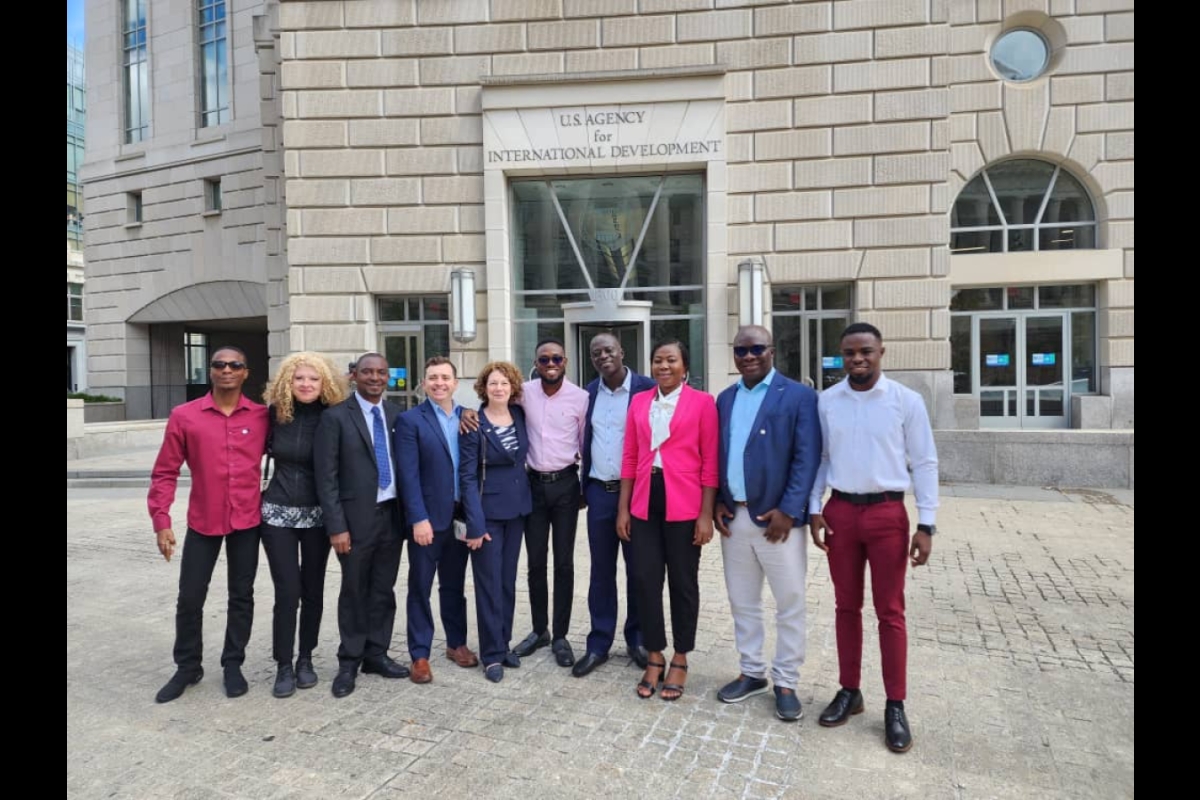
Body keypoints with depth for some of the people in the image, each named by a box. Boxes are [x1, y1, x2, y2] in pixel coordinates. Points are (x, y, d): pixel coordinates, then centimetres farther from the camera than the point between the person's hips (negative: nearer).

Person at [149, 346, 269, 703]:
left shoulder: (262, 416, -2)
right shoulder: (184, 416, -4)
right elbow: (164, 472, -1)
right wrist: (161, 520, -6)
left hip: (247, 520, 0)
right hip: (203, 522, 0)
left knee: (241, 596, 10)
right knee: (189, 598, 7)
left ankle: (233, 665, 26)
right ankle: (187, 667, 28)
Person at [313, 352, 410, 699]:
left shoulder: (397, 415, 6)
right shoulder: (336, 417, -7)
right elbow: (326, 476, -9)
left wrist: (408, 514, 3)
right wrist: (336, 526, -14)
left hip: (392, 515, 4)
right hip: (357, 517, -4)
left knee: (383, 590, 13)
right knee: (354, 592, 9)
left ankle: (376, 654, 29)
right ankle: (349, 662, 25)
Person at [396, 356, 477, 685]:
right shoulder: (410, 420, -6)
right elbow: (409, 474, -12)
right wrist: (419, 518, -18)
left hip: (460, 516, 4)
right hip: (428, 517, -4)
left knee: (454, 585, 17)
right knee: (421, 588, 7)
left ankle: (457, 643, 32)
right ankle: (420, 655, 19)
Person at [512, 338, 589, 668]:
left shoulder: (581, 398, -6)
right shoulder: (524, 392, -1)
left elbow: (586, 444, 1)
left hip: (566, 483, -2)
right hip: (534, 483, 2)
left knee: (564, 562, 5)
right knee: (535, 561, 10)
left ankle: (560, 636, 18)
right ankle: (539, 629, 27)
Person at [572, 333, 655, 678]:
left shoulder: (647, 388, -8)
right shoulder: (589, 392, 7)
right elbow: (587, 440, 12)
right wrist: (585, 487, 11)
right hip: (599, 492, 4)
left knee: (638, 569, 10)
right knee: (601, 570, 11)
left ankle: (637, 639, 27)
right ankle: (599, 643, 22)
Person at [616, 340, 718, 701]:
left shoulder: (702, 402, -3)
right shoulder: (638, 402, 9)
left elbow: (710, 462, -4)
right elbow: (629, 457, 10)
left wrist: (706, 514, -8)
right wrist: (623, 508, 7)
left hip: (684, 505, -3)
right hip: (645, 502, 4)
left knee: (683, 582, 9)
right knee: (645, 579, 6)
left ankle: (680, 660, 27)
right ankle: (654, 658, 25)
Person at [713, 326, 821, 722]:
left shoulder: (799, 396, -5)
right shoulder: (725, 399, 11)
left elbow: (807, 458, -10)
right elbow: (716, 454, 12)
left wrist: (788, 511, -16)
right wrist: (717, 503, 2)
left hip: (776, 517, -5)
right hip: (733, 516, 5)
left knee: (789, 604, 6)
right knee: (742, 601, 15)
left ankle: (785, 683, 23)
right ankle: (751, 672, 31)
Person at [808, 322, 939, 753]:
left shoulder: (906, 401, -5)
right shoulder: (825, 402, 1)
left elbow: (924, 463, -3)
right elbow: (819, 458, 7)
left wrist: (926, 525, -7)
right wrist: (814, 509, 0)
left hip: (888, 512, -2)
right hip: (840, 511, 2)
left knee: (890, 612, 6)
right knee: (846, 607, 13)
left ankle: (895, 706, 19)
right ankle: (849, 691, 28)